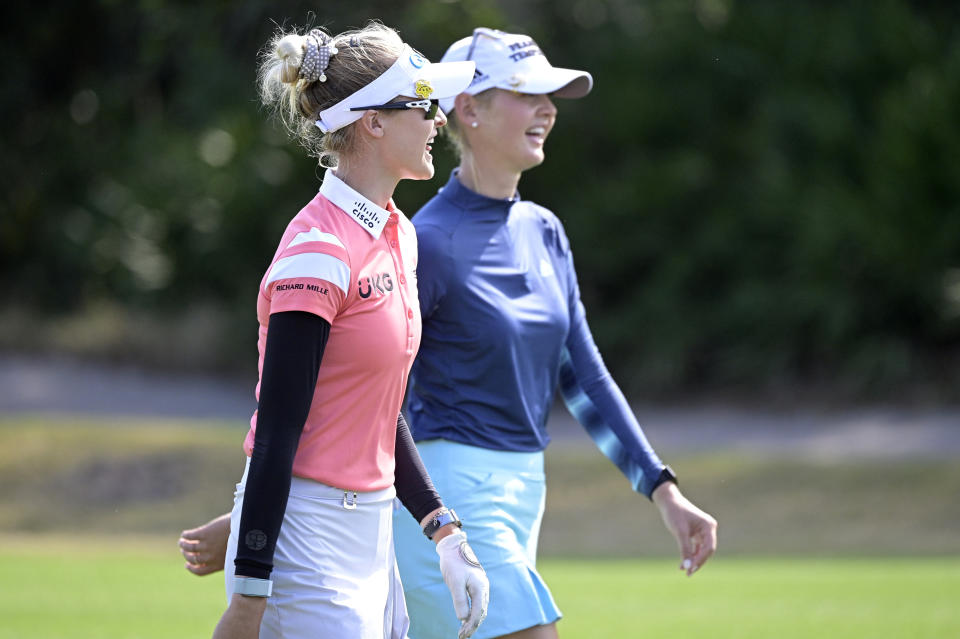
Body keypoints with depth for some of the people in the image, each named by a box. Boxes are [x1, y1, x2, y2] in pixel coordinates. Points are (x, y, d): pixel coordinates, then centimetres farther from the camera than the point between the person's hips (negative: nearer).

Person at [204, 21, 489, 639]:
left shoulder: (398, 234, 12)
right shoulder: (319, 252, -16)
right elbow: (278, 431, -17)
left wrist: (443, 530, 14)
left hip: (371, 536, 9)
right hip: (305, 537, -9)